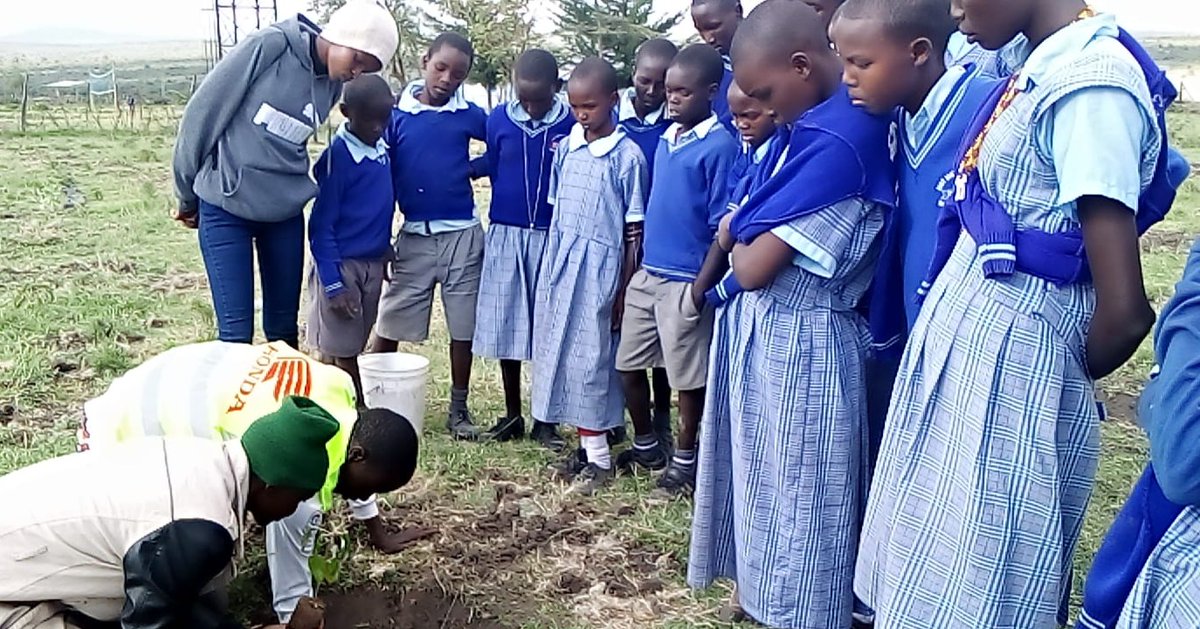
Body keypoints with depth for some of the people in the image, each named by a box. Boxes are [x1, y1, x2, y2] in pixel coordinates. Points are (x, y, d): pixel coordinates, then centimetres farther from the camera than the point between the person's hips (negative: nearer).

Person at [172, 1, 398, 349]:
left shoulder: (332, 85, 1)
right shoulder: (270, 45, -15)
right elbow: (205, 110, -8)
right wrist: (188, 193, 1)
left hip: (285, 212, 5)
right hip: (225, 208, -5)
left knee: (284, 326, 11)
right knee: (236, 332, -4)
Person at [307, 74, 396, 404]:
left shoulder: (382, 146, 3)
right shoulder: (337, 156, -16)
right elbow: (320, 225, -15)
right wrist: (332, 284, -17)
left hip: (373, 264, 7)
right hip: (343, 265, -7)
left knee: (350, 348, 16)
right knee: (341, 351, 3)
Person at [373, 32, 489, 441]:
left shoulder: (469, 115, 0)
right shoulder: (396, 113, -2)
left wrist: (476, 169, -5)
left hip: (462, 235, 1)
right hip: (415, 236, 0)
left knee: (463, 328, 7)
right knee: (389, 324, 5)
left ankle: (458, 410, 21)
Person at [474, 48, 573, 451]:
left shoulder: (572, 125, -7)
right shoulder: (499, 120, 1)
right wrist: (511, 206, 11)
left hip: (553, 236, -2)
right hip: (506, 234, 2)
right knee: (506, 326, 8)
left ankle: (545, 420, 18)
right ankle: (512, 415, 23)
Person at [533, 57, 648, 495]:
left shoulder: (626, 156, -9)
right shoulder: (565, 148, 8)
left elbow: (634, 229, -7)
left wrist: (624, 290, -7)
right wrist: (550, 268, 12)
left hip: (599, 270, -6)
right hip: (560, 266, 6)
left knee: (590, 359, -2)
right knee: (562, 354, 9)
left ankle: (599, 457, 11)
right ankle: (586, 446, 22)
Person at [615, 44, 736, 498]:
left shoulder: (720, 146, -13)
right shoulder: (666, 139, 10)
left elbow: (723, 225, -14)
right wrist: (642, 263, 16)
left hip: (685, 281, -7)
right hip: (647, 274, 8)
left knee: (688, 376, 7)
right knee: (628, 365, 14)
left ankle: (684, 459, 24)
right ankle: (646, 445, 33)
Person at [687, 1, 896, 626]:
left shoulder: (840, 139, -23)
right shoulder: (815, 121, 6)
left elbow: (753, 267, -22)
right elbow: (746, 235, 16)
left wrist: (738, 233, -1)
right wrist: (747, 229, -5)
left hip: (797, 345, -9)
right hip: (764, 333, 9)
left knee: (796, 494, 7)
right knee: (765, 479, 21)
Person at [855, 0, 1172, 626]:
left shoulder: (1088, 80, -20)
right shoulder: (1039, 69, 9)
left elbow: (1123, 309, -22)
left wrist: (1066, 382, -4)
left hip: (1004, 373, -9)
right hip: (954, 350, 9)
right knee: (926, 579, 21)